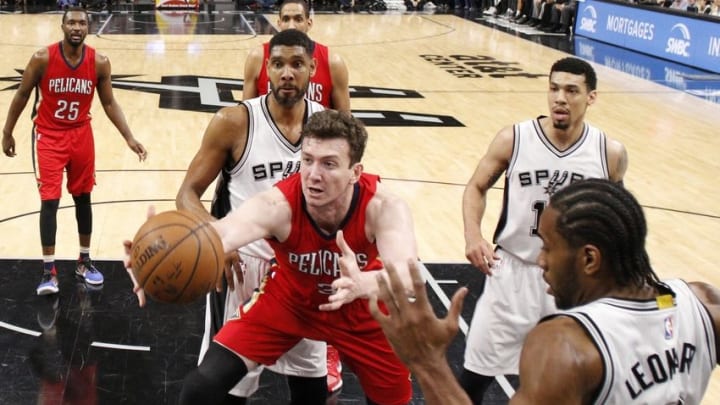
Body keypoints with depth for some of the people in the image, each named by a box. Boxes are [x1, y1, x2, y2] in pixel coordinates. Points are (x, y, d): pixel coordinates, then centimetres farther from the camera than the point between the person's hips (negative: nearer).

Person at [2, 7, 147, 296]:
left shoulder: (99, 63, -9)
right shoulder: (43, 58, -15)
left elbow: (109, 103, 0)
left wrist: (129, 138, -8)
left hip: (81, 135, 3)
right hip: (49, 136, -3)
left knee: (83, 198, 12)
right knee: (49, 200, -8)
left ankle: (84, 262, 26)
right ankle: (49, 271, -2)